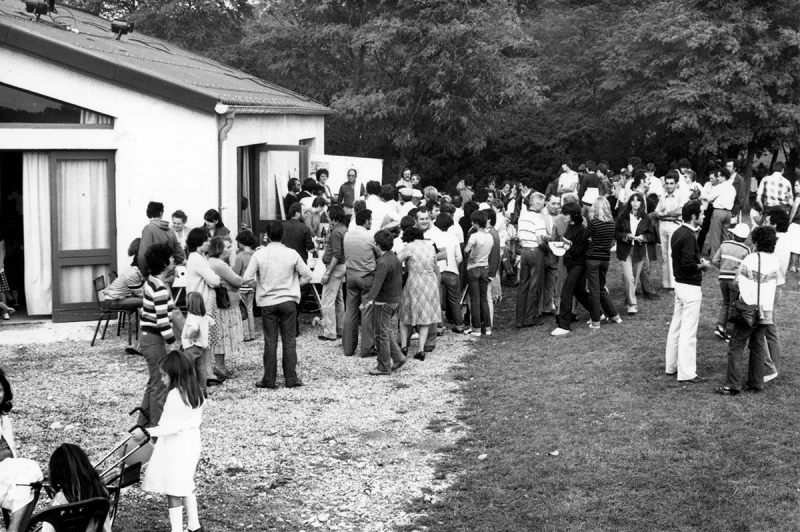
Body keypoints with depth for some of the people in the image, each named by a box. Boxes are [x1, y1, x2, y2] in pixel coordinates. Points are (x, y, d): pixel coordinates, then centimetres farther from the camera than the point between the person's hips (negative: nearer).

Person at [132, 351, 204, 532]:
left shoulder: (175, 394, -21)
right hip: (191, 443, 9)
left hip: (175, 446, -9)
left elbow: (172, 426, -24)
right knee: (186, 485, 21)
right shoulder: (195, 392, 6)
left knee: (173, 490, -1)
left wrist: (147, 432, -25)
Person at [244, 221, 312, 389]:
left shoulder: (259, 254, -6)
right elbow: (307, 276, -2)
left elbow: (247, 278, -11)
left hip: (267, 303, 0)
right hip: (288, 301, 0)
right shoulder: (292, 254, -5)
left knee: (270, 342, 6)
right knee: (289, 341, 6)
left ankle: (269, 380, 9)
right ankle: (291, 378, 8)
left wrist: (260, 286, 7)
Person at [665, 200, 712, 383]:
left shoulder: (678, 232, 9)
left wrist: (699, 261, 9)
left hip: (679, 284, 10)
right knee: (688, 331, -5)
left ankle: (672, 366, 24)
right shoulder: (688, 236, -20)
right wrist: (703, 266, -9)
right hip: (690, 286, -10)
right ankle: (686, 373, -2)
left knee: (676, 327, 15)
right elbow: (688, 264, -25)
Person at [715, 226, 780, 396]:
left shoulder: (750, 259, -13)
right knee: (758, 347, 15)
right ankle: (756, 383, 18)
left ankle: (733, 385, -4)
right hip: (766, 312, 5)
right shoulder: (774, 261, 0)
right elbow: (774, 282, 10)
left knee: (736, 348, 0)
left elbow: (739, 281, -8)